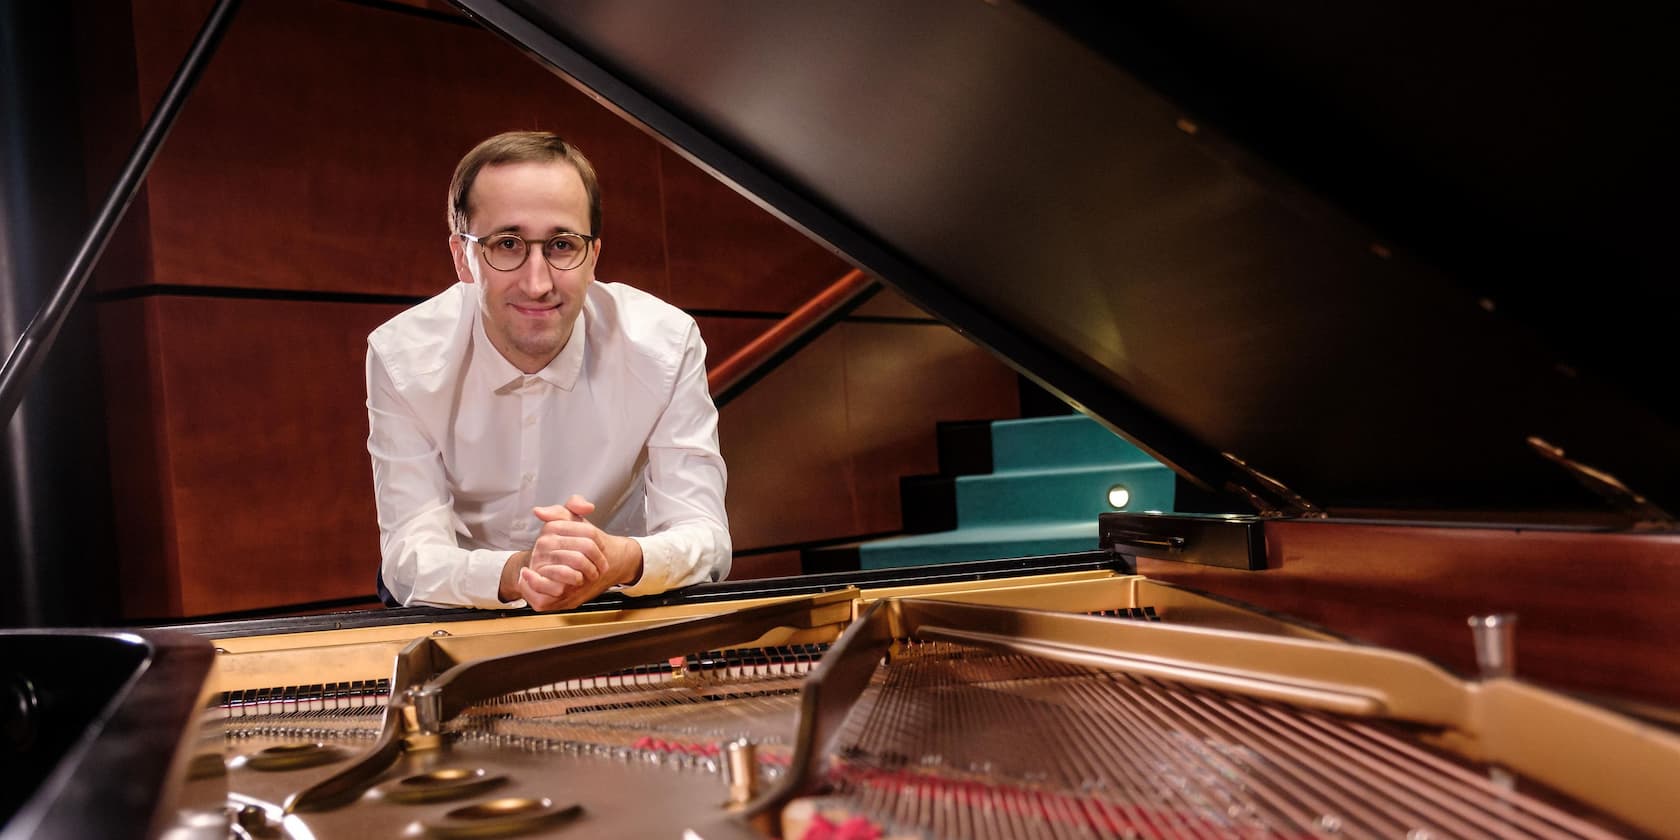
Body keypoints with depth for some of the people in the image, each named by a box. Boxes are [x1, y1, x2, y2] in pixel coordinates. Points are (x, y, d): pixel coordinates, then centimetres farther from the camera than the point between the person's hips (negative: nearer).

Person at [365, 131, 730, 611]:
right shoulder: (401, 357, -14)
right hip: (461, 617, 0)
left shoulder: (666, 343, -15)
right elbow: (411, 556, -16)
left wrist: (621, 561, -37)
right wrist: (516, 572, -37)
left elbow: (706, 538, -15)